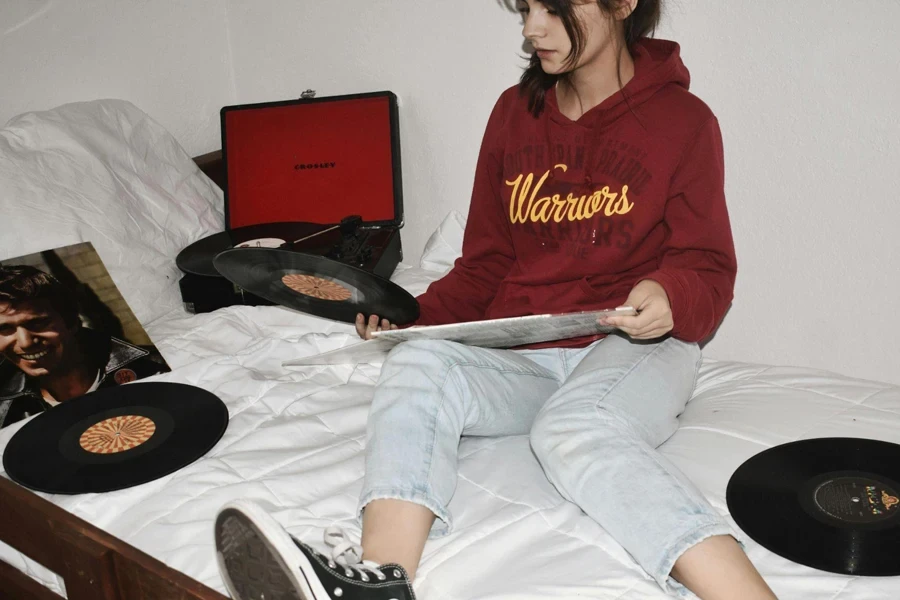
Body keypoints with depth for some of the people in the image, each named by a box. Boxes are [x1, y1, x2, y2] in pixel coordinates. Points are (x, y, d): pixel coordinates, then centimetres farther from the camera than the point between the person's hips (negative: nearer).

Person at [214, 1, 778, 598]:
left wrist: (670, 295, -23)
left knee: (575, 431, -37)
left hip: (631, 345, -3)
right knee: (416, 364, -27)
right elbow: (486, 263, 14)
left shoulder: (683, 121, 1)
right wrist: (414, 316, -4)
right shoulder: (515, 112, 13)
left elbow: (709, 273, 2)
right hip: (518, 353, 4)